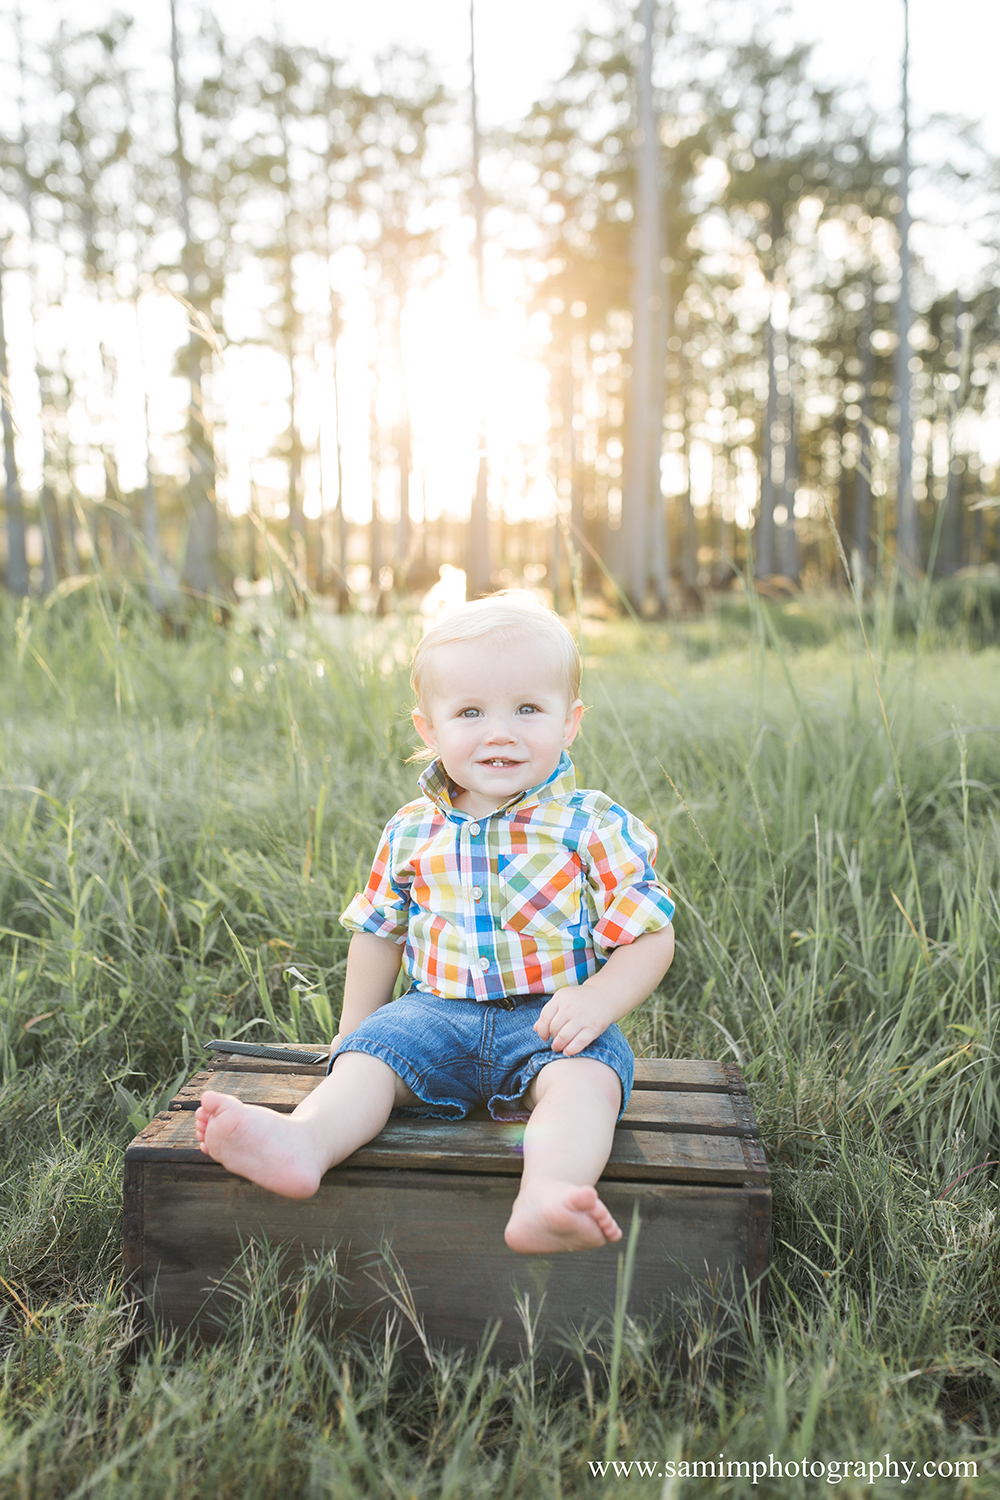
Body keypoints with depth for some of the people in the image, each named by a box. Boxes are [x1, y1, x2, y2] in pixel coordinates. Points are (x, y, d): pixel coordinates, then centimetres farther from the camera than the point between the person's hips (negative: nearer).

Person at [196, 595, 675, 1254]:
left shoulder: (597, 828, -5)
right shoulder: (412, 834, 5)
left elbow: (651, 937, -4)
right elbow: (379, 931, 19)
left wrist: (598, 1000, -22)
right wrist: (354, 1027, 19)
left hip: (550, 1018, -3)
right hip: (439, 1012, 3)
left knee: (585, 1075, -32)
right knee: (368, 1056, -21)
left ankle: (548, 1194, -55)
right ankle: (307, 1141, -44)